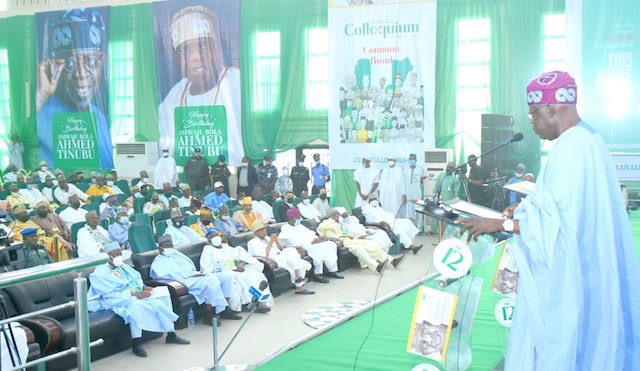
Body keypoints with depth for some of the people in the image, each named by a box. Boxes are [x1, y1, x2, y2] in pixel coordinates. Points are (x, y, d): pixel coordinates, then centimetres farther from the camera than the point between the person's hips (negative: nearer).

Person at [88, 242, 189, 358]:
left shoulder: (124, 266, 18)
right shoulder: (101, 272, -7)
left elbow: (137, 280, 19)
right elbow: (111, 294, -18)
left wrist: (144, 288, -5)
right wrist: (136, 294, -25)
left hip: (137, 295, 8)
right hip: (117, 301, -8)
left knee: (163, 296, -6)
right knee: (135, 304, -40)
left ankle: (171, 335, -5)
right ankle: (136, 344, -36)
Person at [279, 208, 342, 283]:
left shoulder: (299, 226, 24)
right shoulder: (286, 230, -5)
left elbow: (310, 234, 20)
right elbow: (296, 242, -18)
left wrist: (318, 238, -2)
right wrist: (312, 242, -22)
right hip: (301, 247, -9)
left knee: (331, 245, -11)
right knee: (320, 248, -33)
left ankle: (332, 270, -11)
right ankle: (317, 274, -27)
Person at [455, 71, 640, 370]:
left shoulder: (570, 149, -22)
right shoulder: (587, 139, 9)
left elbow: (555, 220, -24)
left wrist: (498, 224, -18)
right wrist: (527, 206, 15)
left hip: (568, 276, -10)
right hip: (583, 266, 10)